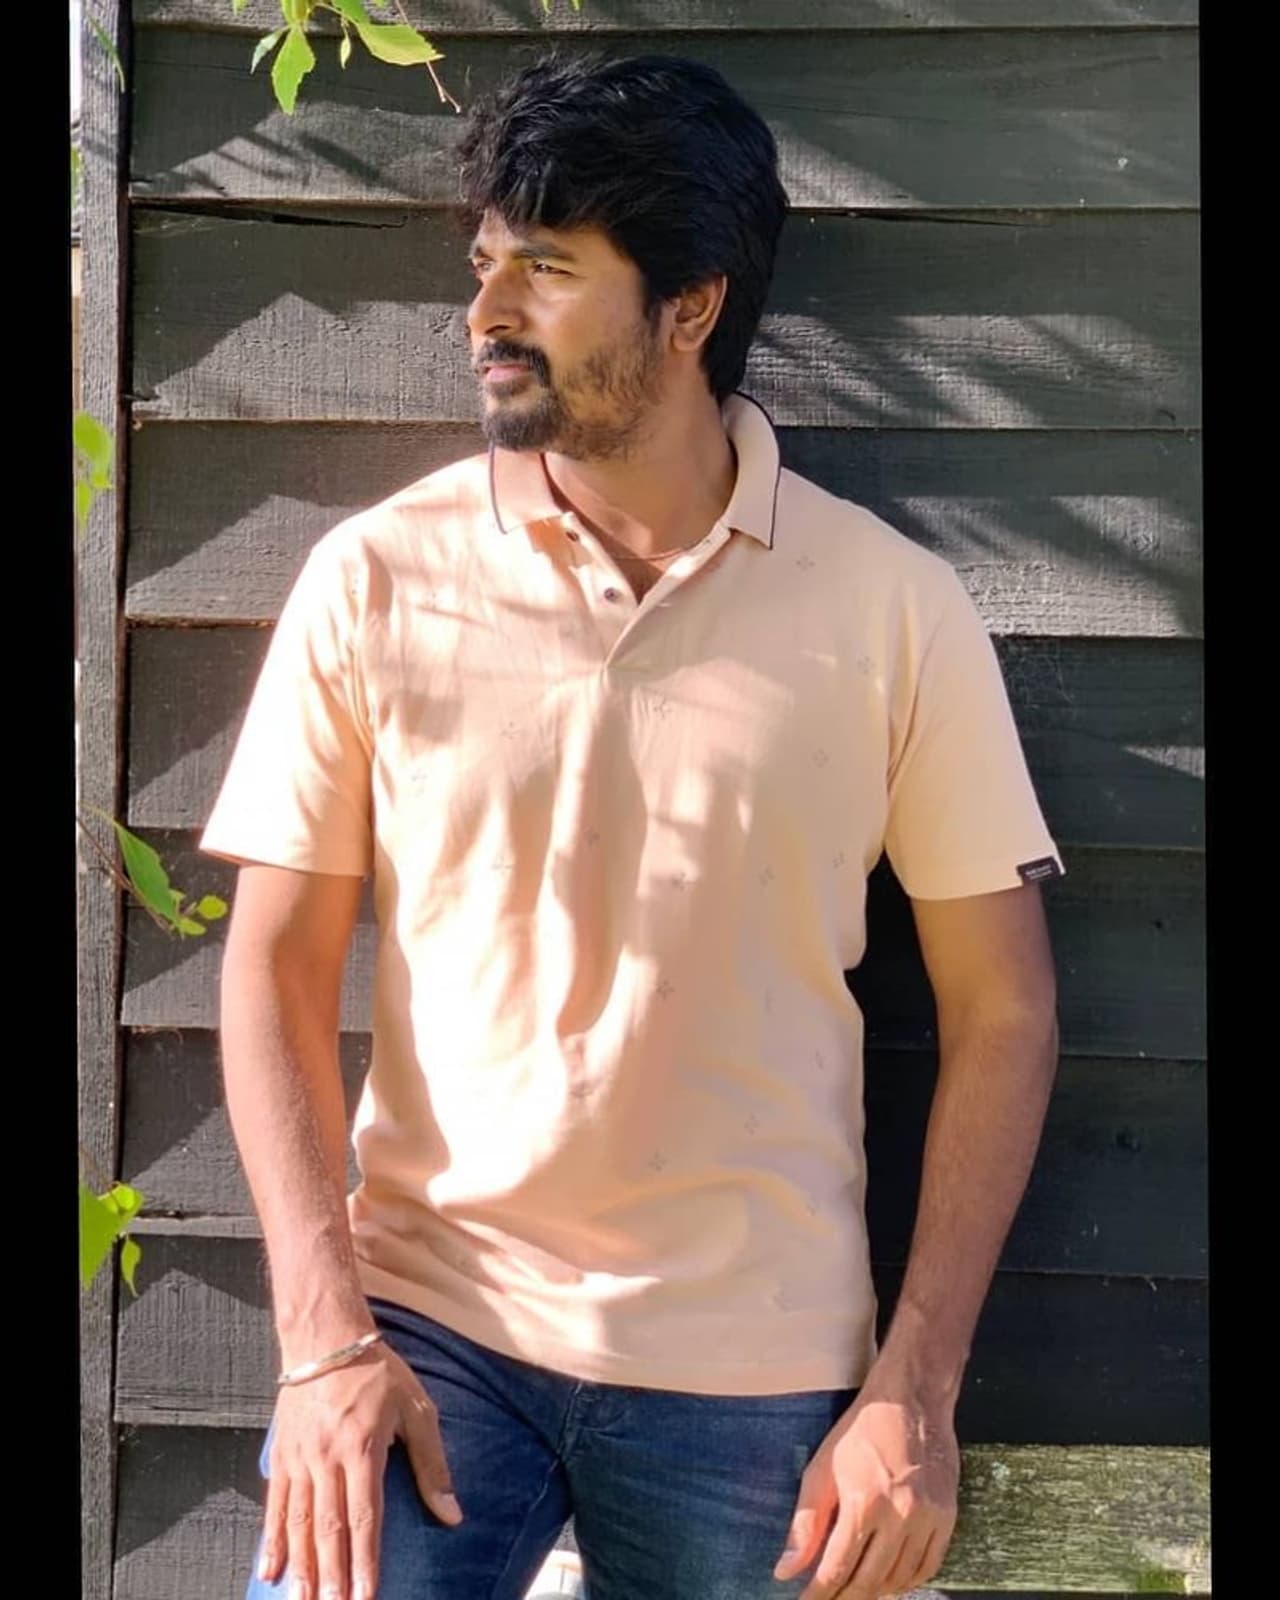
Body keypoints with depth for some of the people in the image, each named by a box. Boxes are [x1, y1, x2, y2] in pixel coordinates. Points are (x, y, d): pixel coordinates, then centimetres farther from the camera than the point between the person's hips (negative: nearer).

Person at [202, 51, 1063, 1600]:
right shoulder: (375, 580, -2)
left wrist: (915, 1390, -5)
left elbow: (1001, 1010, 0)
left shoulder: (896, 610, -3)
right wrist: (325, 1339, -9)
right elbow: (277, 970, 0)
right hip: (423, 1321, 0)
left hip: (756, 1378, 0)